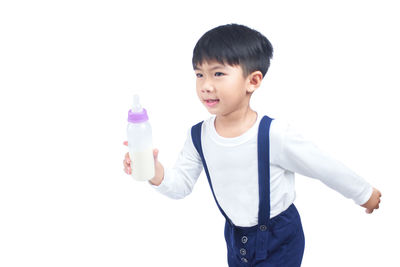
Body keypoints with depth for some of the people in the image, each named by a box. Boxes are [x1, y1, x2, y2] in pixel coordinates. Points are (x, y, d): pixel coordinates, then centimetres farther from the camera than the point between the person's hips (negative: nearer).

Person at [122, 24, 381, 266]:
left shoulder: (274, 135, -28)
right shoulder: (198, 136, -12)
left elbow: (325, 168, -16)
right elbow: (182, 184, -6)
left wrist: (365, 194, -2)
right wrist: (156, 172, -27)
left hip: (280, 241, -5)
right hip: (235, 237, 5)